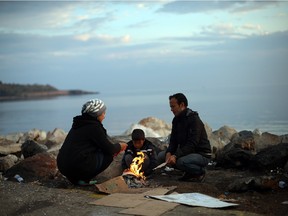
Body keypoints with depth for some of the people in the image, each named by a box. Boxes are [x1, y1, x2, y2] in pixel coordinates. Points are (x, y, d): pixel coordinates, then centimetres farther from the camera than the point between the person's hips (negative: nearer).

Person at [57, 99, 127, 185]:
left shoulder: (79, 124, 18)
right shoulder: (94, 126, -10)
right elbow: (109, 149, -7)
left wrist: (115, 148, 25)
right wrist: (119, 146, 14)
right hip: (78, 168, -9)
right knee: (109, 155, 5)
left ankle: (75, 178, 14)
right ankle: (84, 179, -2)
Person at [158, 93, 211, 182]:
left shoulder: (194, 120, -20)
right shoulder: (176, 120, 6)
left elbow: (192, 144, -28)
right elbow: (173, 141, 6)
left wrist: (176, 156, -35)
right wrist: (169, 153, -16)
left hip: (201, 154, -9)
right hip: (186, 152, 9)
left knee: (181, 162, -36)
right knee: (161, 156, -2)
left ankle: (200, 172, -4)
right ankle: (189, 172, 7)